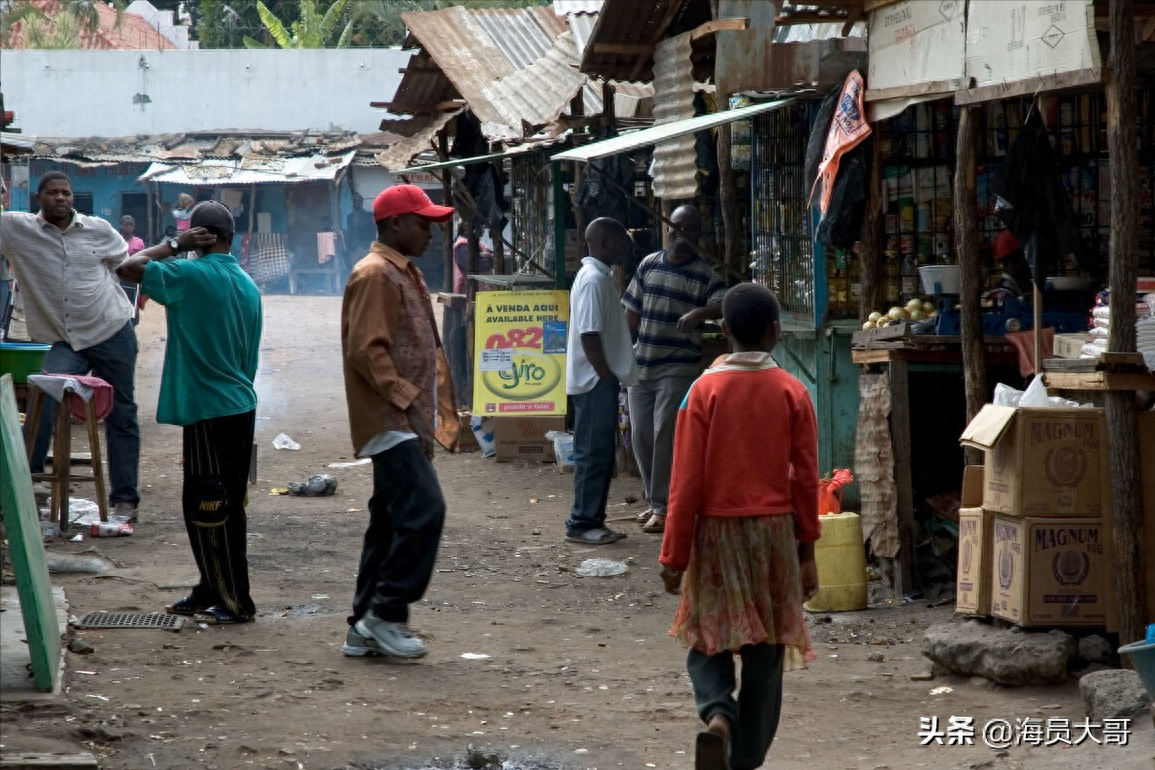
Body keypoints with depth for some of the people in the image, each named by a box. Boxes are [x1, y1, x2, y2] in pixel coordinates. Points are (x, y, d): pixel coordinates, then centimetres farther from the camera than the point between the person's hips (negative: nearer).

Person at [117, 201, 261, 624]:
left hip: (209, 412, -8)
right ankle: (212, 592, 24)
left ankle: (236, 602, 3)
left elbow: (127, 267, -14)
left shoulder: (191, 275, -14)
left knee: (210, 510, 0)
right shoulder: (247, 285, 9)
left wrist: (173, 245, -6)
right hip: (241, 408, 8)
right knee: (220, 507, 17)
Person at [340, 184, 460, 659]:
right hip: (390, 421, -10)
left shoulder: (405, 274, 21)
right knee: (424, 510, -16)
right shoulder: (375, 274, -12)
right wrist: (405, 397, -19)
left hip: (407, 423, 10)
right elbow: (366, 350, -20)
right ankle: (386, 614, -10)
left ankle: (365, 629, 13)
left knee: (391, 522, 10)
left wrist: (436, 414, 19)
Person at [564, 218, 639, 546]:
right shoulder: (594, 279, -16)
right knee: (594, 453, -6)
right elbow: (589, 334, -22)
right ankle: (582, 524, -2)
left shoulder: (599, 277, 16)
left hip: (601, 381, 10)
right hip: (595, 381, -10)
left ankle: (593, 521, 17)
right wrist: (607, 375, -19)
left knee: (601, 453, 13)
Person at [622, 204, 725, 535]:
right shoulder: (649, 265, 8)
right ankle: (654, 500, 23)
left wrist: (699, 312, -37)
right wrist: (625, 347, 9)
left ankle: (663, 507, -4)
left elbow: (722, 306, -20)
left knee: (665, 434, -10)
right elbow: (632, 311, 14)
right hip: (642, 364, 5)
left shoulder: (704, 275, -4)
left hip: (678, 367, -5)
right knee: (640, 434, 9)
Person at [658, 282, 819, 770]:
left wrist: (674, 556, -1)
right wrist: (806, 550, 9)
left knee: (708, 642, 10)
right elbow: (805, 479, -1)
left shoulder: (705, 391, -7)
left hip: (716, 531, -1)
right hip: (774, 530, 1)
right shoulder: (792, 393, -3)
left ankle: (718, 716, -17)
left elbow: (687, 482, -7)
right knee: (764, 653, 10)